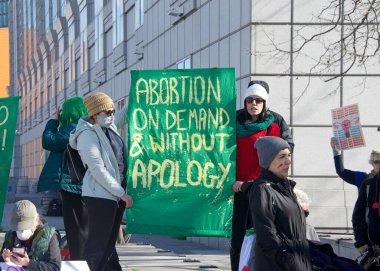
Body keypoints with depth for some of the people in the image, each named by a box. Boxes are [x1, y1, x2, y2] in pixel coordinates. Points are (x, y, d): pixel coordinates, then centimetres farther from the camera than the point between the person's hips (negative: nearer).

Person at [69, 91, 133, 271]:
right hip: (100, 196, -9)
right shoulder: (88, 135, -14)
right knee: (97, 245, -11)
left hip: (116, 195, 9)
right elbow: (98, 170, -19)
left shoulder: (109, 126, 10)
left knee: (109, 244, 14)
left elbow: (125, 114, 30)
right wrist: (122, 193, -17)